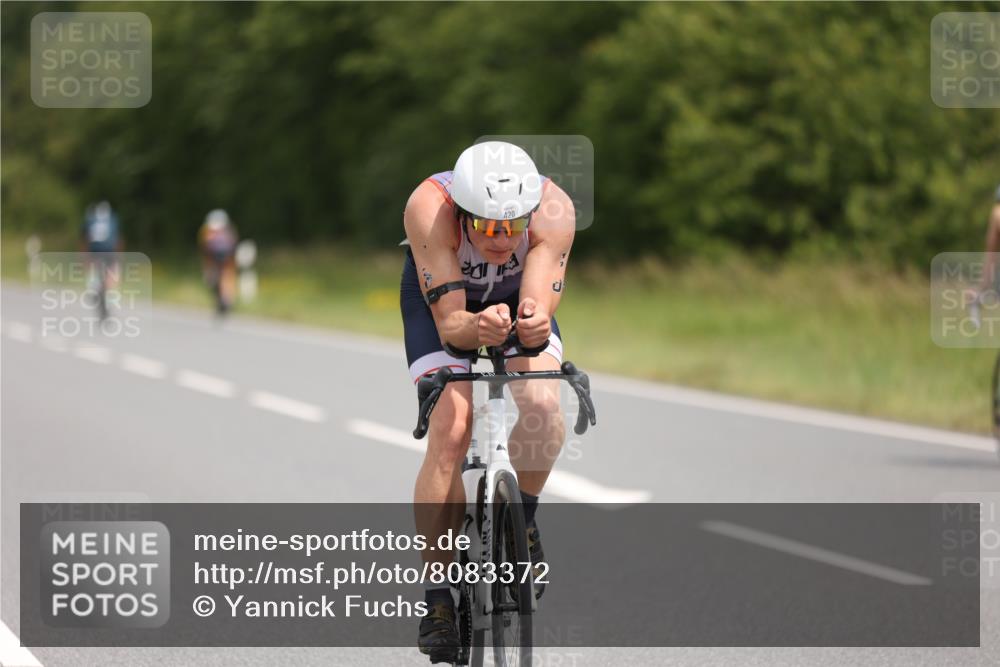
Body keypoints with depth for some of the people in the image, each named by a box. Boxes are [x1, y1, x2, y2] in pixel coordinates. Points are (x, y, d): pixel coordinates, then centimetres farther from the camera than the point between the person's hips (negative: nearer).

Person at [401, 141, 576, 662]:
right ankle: (437, 595, -13)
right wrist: (478, 327, -61)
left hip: (520, 298, 1)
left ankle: (522, 521, 1)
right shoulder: (429, 208, -38)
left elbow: (539, 310, -39)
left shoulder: (554, 210, -34)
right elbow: (449, 323, -39)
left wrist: (532, 323, -62)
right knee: (449, 432, -22)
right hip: (441, 301, -1)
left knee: (541, 405, -27)